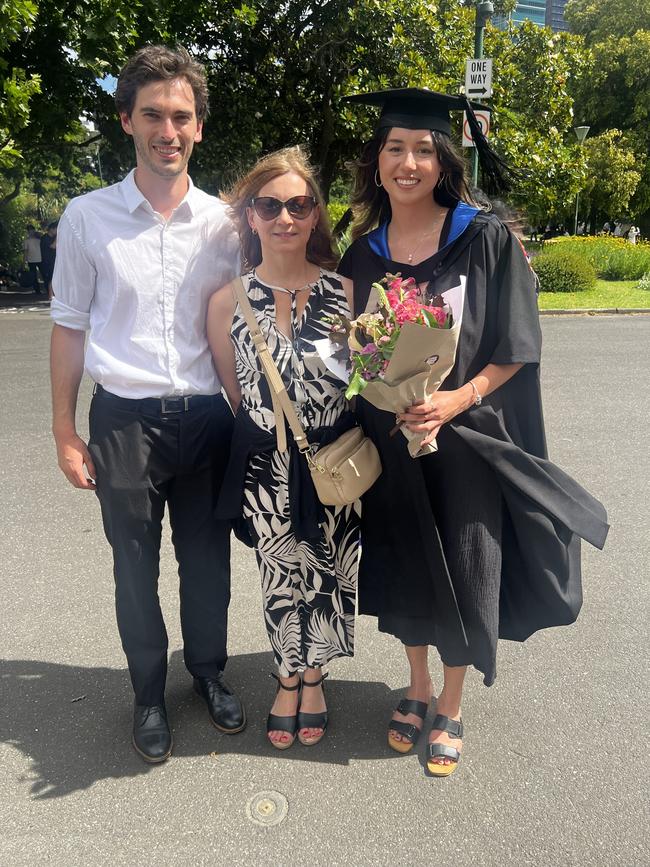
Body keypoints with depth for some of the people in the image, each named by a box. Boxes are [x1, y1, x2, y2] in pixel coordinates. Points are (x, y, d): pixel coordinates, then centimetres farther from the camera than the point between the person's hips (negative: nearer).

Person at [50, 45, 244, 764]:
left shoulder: (224, 222, 2)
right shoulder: (87, 218, -1)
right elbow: (69, 326, 3)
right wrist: (64, 430, 0)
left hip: (206, 417, 1)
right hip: (123, 420, -1)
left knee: (207, 561, 14)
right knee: (135, 569, 12)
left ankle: (209, 672, 39)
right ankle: (149, 693, 34)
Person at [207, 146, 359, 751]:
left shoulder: (346, 289, -4)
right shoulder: (229, 301, -4)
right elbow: (235, 393, 5)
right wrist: (272, 433, 4)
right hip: (266, 468, 0)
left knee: (327, 577, 14)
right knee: (282, 579, 12)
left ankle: (312, 677, 42)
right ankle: (288, 678, 42)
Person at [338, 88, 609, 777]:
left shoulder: (486, 240, -7)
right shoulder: (362, 252, 4)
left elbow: (514, 350, -8)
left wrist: (455, 400, -20)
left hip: (466, 437, -3)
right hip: (388, 440, 3)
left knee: (461, 572, 7)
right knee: (407, 567, 15)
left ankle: (450, 708, 31)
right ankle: (417, 688, 38)